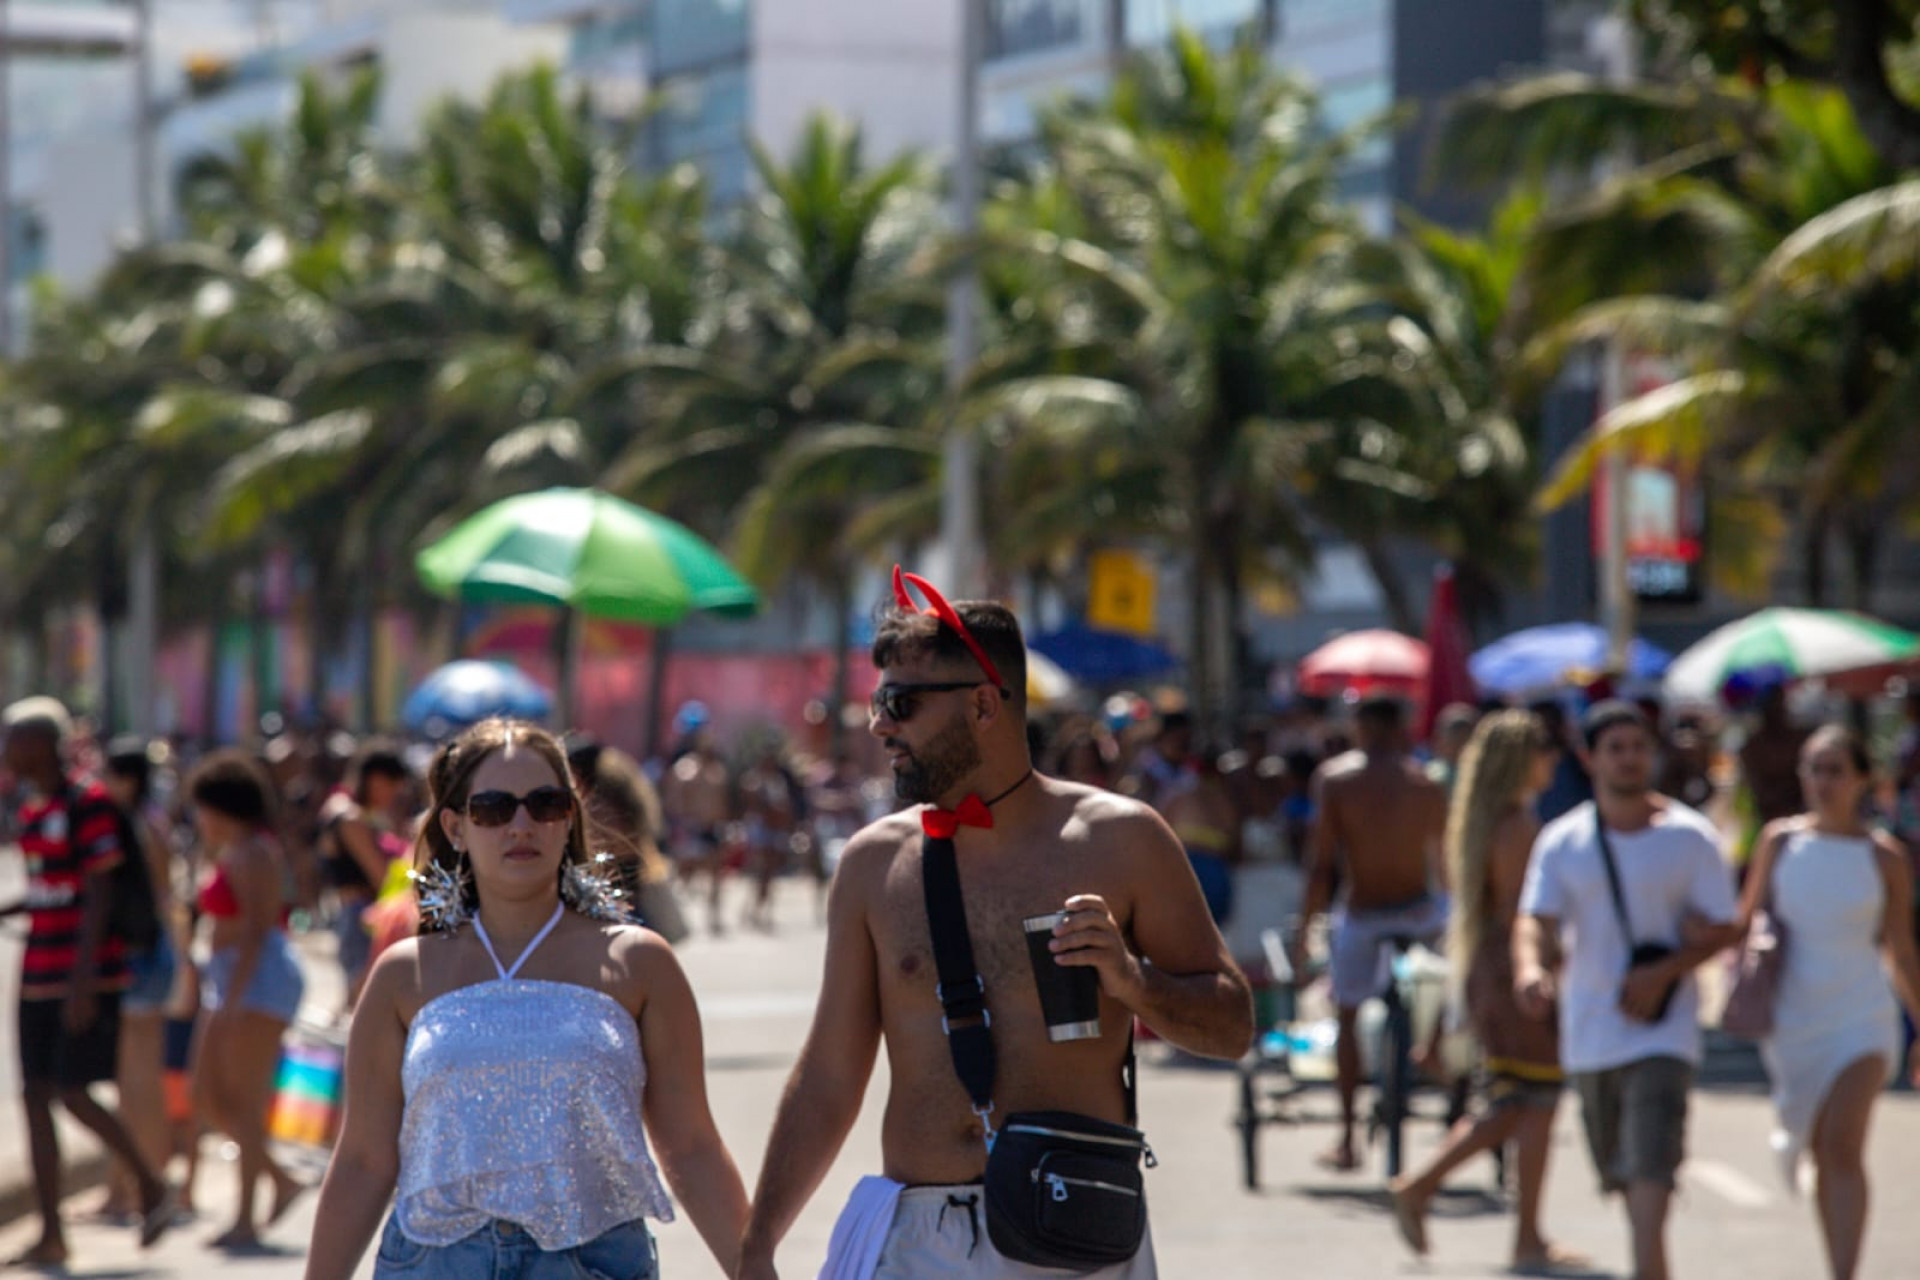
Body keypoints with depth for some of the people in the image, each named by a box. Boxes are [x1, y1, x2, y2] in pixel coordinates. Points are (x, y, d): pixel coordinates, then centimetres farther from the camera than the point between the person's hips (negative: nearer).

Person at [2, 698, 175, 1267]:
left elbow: (98, 893, -16)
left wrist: (84, 980, -20)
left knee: (73, 1093, -9)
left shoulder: (87, 803, -12)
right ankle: (50, 1235, 4)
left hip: (86, 974, -8)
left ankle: (152, 1185, 11)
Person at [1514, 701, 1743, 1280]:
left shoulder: (1690, 837, -2)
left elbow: (1724, 930, 0)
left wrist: (1663, 972, -17)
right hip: (1588, 1037, 3)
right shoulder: (1562, 842, 3)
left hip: (1663, 1032, -3)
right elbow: (1535, 921, -7)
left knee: (1651, 1170, -18)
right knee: (1621, 1175, 15)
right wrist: (1530, 968, -30)